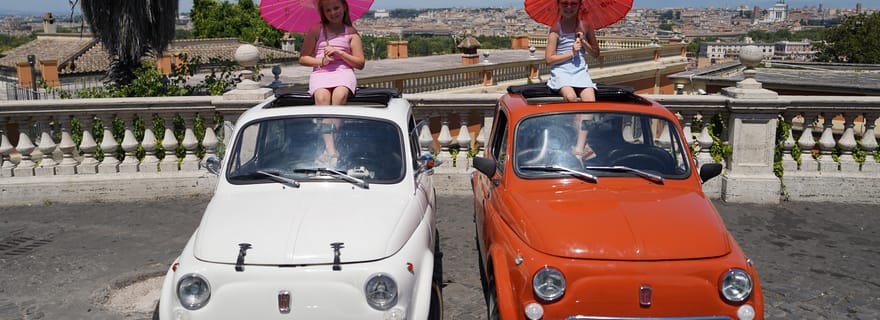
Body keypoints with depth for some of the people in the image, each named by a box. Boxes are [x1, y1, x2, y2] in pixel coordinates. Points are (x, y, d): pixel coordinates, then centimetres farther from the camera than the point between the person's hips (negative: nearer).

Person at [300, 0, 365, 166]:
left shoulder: (351, 32, 14)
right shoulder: (316, 30, 15)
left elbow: (360, 63, 7)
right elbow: (303, 59, 14)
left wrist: (339, 52, -5)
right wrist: (321, 61, -5)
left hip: (344, 72, 0)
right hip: (320, 73, 1)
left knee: (339, 95, -36)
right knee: (322, 97, -34)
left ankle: (329, 149, -37)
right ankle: (331, 150, -43)